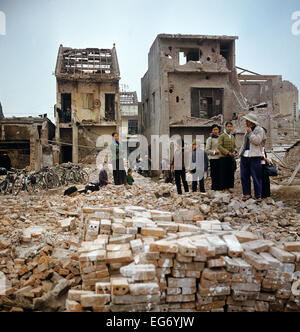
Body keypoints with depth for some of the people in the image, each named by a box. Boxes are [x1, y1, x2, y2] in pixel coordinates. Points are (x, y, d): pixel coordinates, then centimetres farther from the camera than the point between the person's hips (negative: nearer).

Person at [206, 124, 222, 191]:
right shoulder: (210, 139, -2)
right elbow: (207, 150, -5)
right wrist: (214, 152, -14)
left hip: (220, 158, 5)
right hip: (213, 159, -5)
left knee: (220, 173, 5)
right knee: (214, 174, -3)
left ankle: (219, 188, 12)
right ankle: (215, 188, 4)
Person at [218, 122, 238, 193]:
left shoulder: (233, 137, 16)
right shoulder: (222, 136, -4)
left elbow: (235, 146, 20)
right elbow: (219, 146, -12)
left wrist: (235, 151, -3)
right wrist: (228, 152, -17)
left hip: (232, 158, 6)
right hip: (224, 157, -6)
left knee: (231, 173, 7)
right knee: (224, 173, -3)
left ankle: (229, 187, 16)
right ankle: (224, 188, 4)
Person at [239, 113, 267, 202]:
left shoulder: (259, 130, -4)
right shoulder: (248, 130, 18)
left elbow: (257, 141, -17)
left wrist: (250, 133, -13)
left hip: (254, 157, -7)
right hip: (244, 156, 7)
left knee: (256, 178, -3)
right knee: (244, 176, 7)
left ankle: (258, 196, 5)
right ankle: (247, 193, 17)